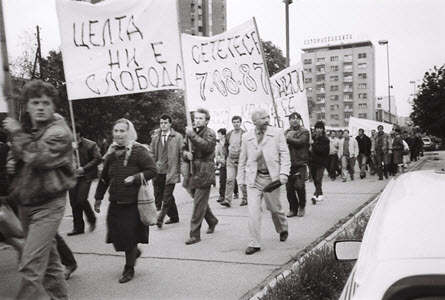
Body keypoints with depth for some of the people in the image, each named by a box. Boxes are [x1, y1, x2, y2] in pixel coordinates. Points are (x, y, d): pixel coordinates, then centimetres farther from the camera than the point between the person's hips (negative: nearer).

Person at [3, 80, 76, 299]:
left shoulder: (59, 131, -12)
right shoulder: (25, 129, 10)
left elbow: (37, 157, -27)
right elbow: (16, 160, 20)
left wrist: (17, 133, -15)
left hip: (48, 204, -7)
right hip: (25, 202, 7)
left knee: (31, 264, -9)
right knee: (48, 257, 17)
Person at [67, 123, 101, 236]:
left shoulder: (91, 145, -6)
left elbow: (98, 159, -9)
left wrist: (84, 168, -16)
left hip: (85, 176, -5)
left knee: (81, 199, -14)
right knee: (73, 202, 4)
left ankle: (92, 220, 13)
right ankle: (78, 227, 16)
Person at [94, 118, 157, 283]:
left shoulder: (138, 150, -8)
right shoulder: (111, 152, 10)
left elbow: (152, 170, -11)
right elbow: (104, 177, 16)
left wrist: (135, 177, -21)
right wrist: (98, 197, 19)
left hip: (133, 202, -5)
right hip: (115, 202, 5)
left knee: (130, 236, 2)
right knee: (116, 234, 6)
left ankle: (129, 269, 23)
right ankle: (134, 251, 38)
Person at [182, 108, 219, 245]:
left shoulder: (210, 133, -4)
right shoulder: (190, 132, 14)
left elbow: (207, 146, -24)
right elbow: (184, 149, 17)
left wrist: (192, 135, -27)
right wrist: (186, 154, -6)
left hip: (204, 173, -7)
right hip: (192, 173, 7)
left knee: (199, 204, -6)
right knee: (200, 202, 19)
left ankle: (195, 234, -1)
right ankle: (212, 221, 42)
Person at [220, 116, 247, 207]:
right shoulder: (229, 134, 10)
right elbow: (226, 145, 23)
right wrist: (227, 154, 14)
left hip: (241, 159, -4)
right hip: (230, 159, 4)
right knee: (229, 180, -6)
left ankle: (245, 199, 22)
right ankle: (227, 200, -8)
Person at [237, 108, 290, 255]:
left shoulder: (277, 133, -1)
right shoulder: (246, 137, 4)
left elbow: (284, 154, -1)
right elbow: (243, 159, 10)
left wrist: (284, 173, -12)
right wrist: (241, 179, 8)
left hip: (271, 177, -1)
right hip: (253, 179, 1)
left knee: (275, 208, 14)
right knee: (253, 211, -6)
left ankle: (283, 229, 44)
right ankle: (254, 243, 5)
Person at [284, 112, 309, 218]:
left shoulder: (304, 132, 3)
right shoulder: (286, 132, 14)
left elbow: (300, 142, -15)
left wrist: (288, 139, -13)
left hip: (300, 163, -3)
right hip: (288, 163, 4)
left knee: (299, 186, -10)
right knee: (289, 188, 3)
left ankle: (302, 206, 14)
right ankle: (293, 209, 17)